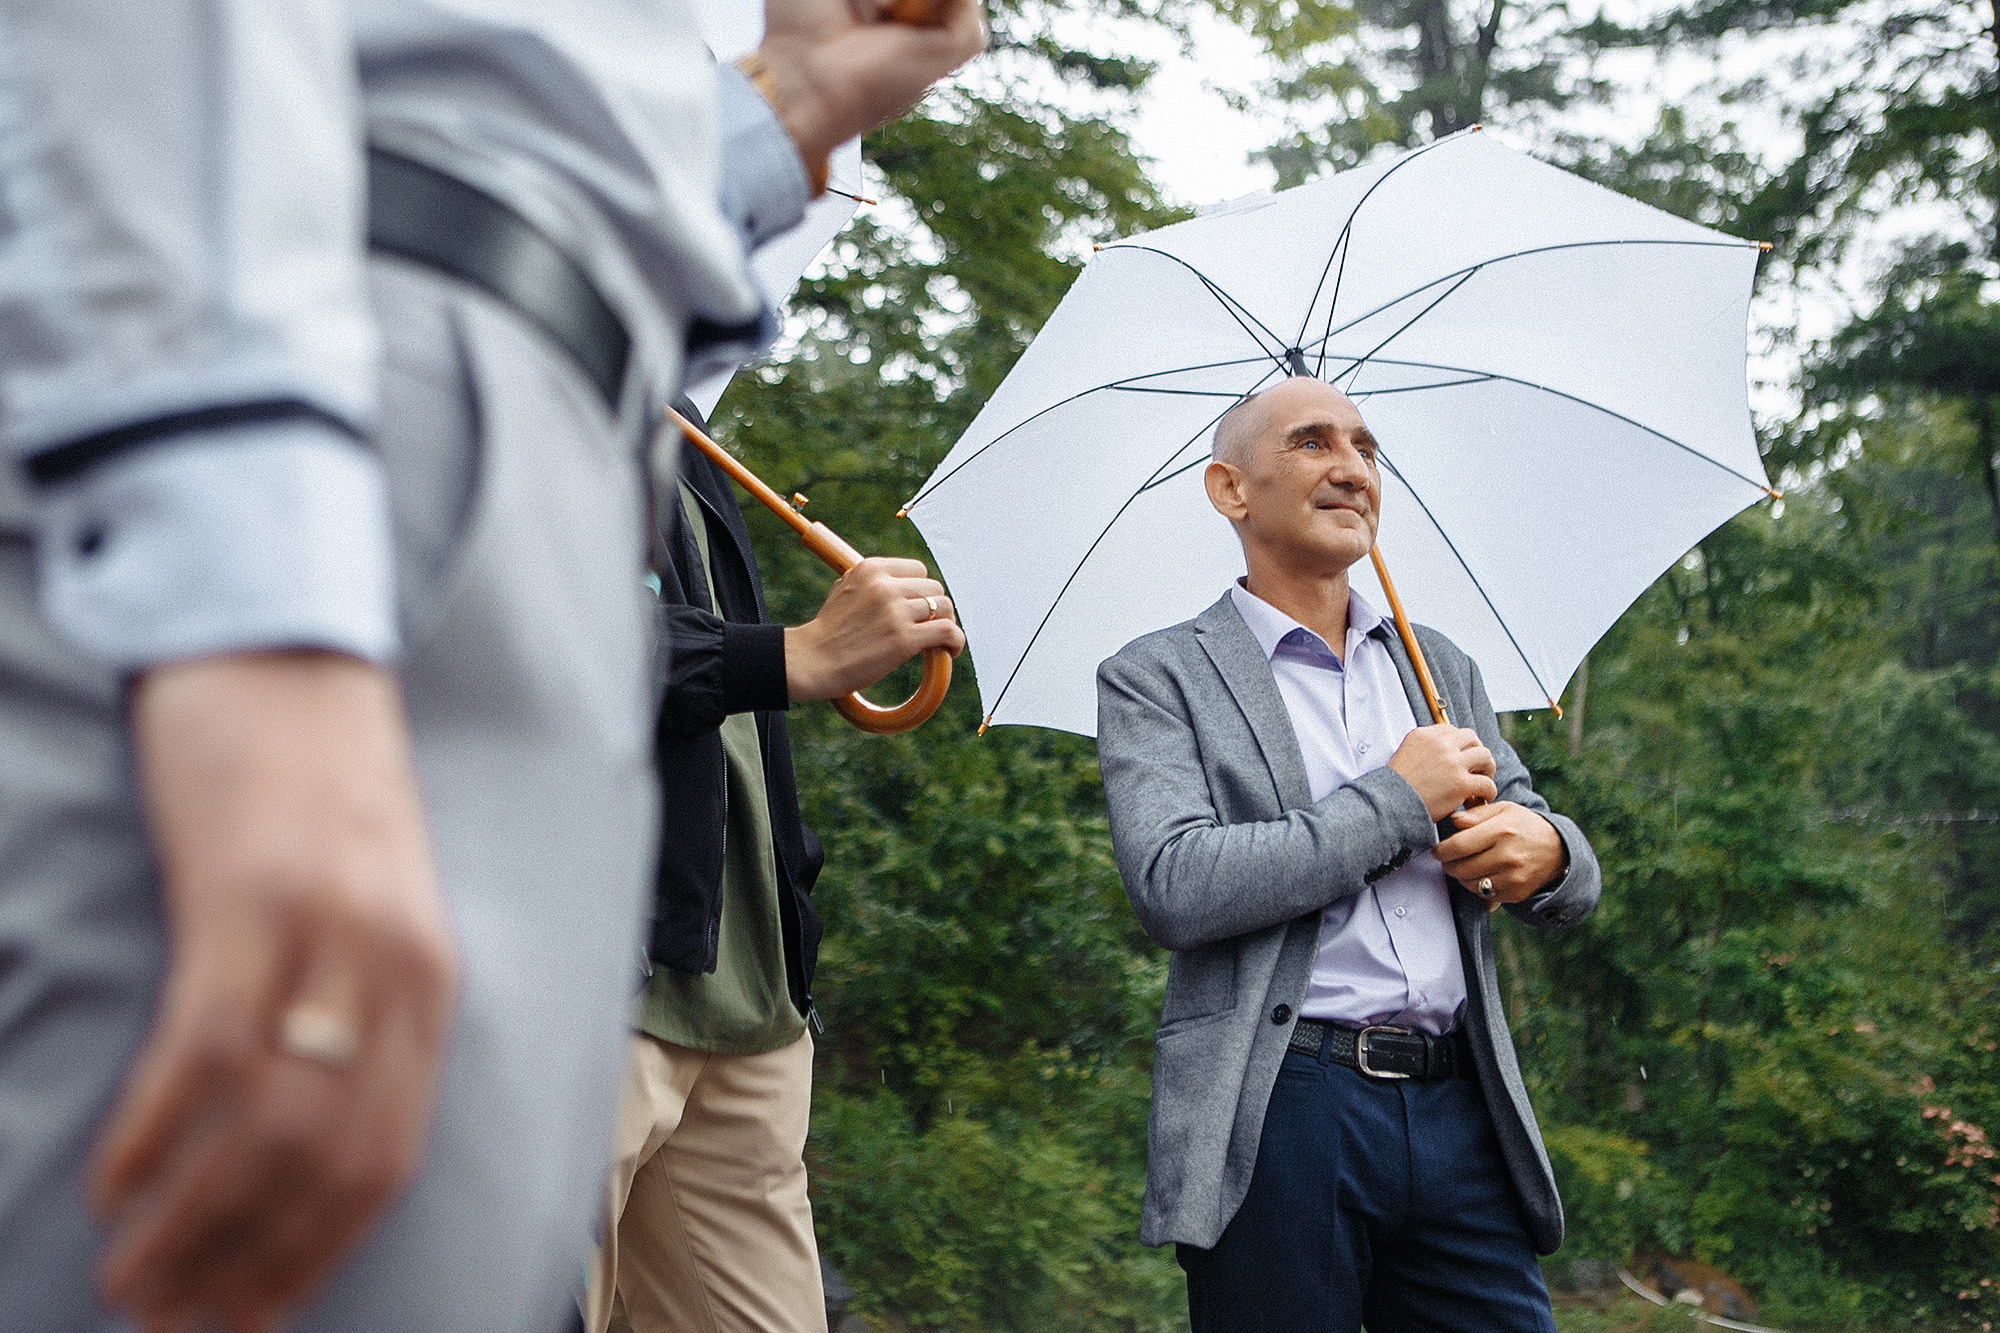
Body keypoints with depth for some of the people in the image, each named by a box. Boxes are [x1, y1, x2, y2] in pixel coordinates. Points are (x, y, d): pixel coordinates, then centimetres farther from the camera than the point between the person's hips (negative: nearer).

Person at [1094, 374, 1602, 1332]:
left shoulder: (1440, 666, 18)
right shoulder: (1156, 678, 2)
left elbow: (1568, 892, 19)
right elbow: (1175, 887, -14)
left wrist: (1546, 850, -6)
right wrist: (1398, 800, -9)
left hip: (1461, 1106, 5)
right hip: (1281, 1118, -4)